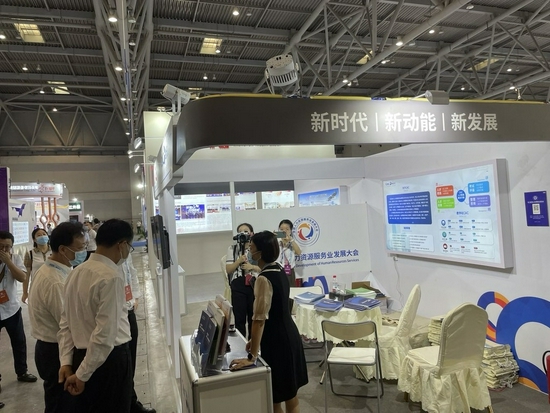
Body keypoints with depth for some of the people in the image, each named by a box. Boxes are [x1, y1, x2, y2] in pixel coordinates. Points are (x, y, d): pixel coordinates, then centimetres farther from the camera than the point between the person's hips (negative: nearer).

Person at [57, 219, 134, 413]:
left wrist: (66, 361, 6)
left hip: (82, 356, 8)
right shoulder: (111, 277, -22)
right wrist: (82, 374, -16)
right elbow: (106, 332, -25)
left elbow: (65, 322, 5)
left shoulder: (76, 272, 3)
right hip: (110, 359, -8)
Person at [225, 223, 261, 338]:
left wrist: (252, 267, -14)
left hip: (255, 284, 0)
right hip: (238, 285, 0)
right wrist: (239, 261, -16)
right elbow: (228, 269, -1)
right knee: (239, 318, 5)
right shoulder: (232, 248, 4)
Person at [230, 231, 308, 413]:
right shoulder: (279, 270, 4)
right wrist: (256, 339, 15)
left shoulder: (264, 279, -24)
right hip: (288, 335, 9)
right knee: (290, 395, 21)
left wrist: (252, 356, -24)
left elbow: (260, 319, -26)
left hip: (277, 341, -9)